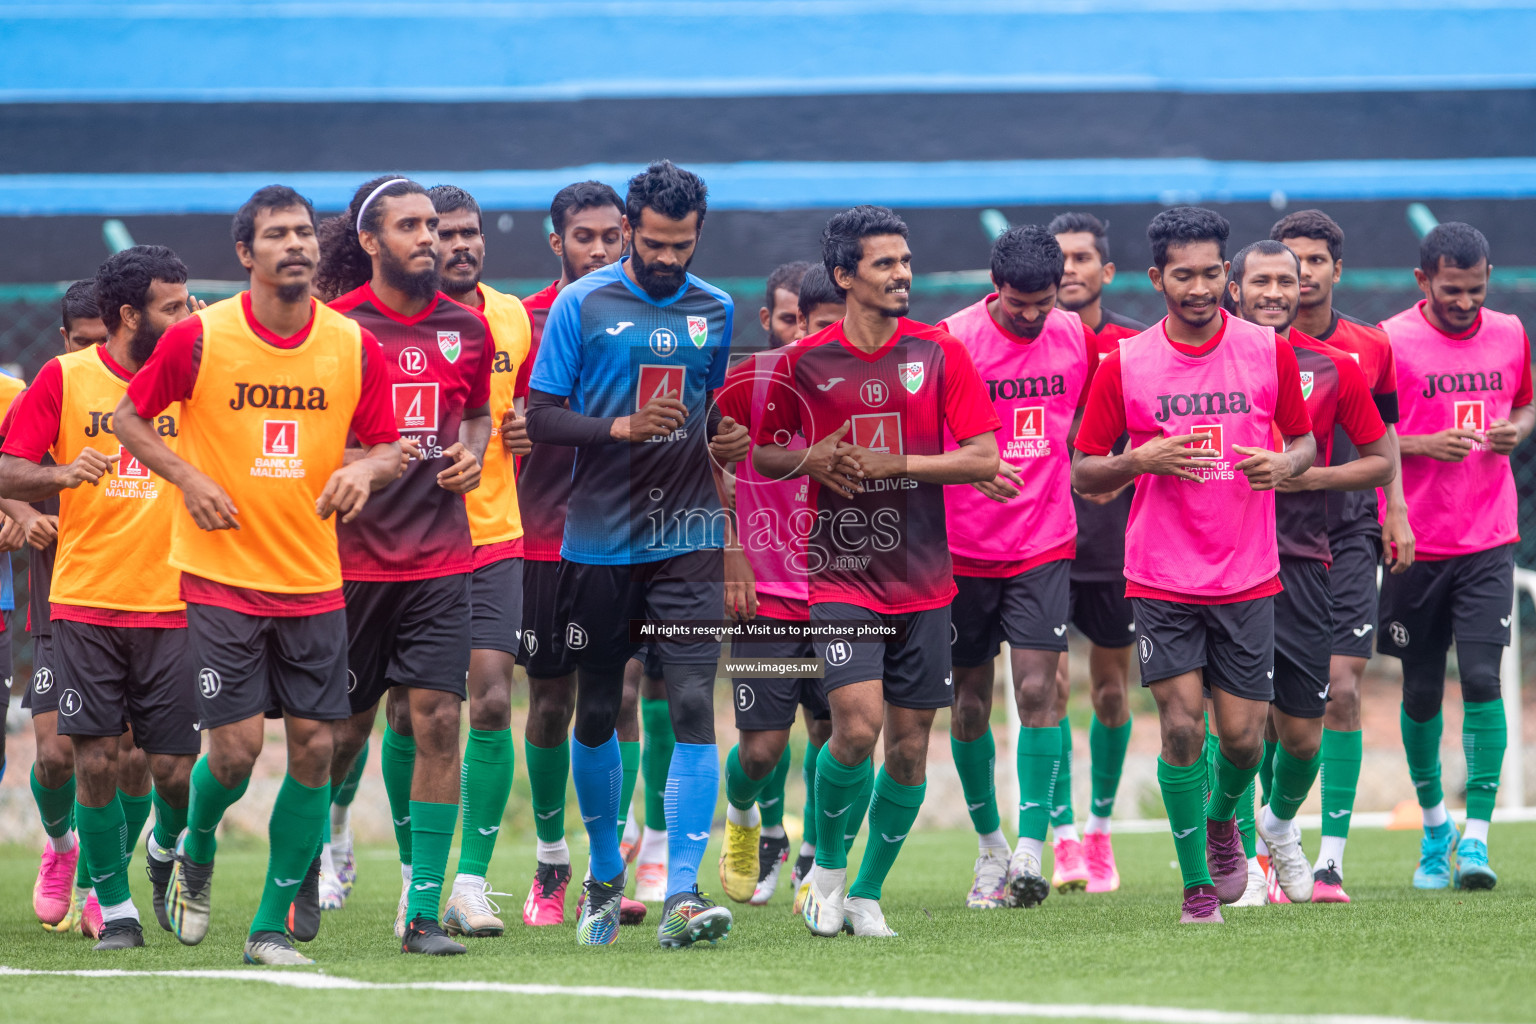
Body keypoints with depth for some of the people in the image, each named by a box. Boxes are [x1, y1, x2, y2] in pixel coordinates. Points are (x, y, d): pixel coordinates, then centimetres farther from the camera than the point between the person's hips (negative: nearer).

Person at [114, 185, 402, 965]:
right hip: (220, 577, -3)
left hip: (313, 580, 3)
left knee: (314, 747, -2)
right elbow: (130, 417, 4)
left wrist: (366, 469, -14)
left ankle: (272, 927, 10)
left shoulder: (354, 345, 1)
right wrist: (189, 479, -11)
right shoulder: (199, 337, -7)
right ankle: (196, 855, 25)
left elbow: (389, 446, 9)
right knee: (235, 747, -9)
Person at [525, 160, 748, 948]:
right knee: (597, 714, 10)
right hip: (598, 541, -1)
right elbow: (540, 416, -4)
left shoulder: (715, 311, 9)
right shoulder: (582, 305, -1)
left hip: (687, 537, 1)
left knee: (693, 705, -13)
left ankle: (681, 893, -16)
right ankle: (605, 877, 30)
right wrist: (622, 427, -18)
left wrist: (727, 439, 0)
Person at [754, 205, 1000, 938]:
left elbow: (983, 458, -2)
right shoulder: (804, 363, 0)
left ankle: (868, 891, 20)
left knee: (909, 745, 3)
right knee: (857, 727, -18)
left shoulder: (940, 354, 1)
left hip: (923, 581, 2)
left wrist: (896, 463, -13)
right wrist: (813, 458, -10)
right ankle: (827, 864, 7)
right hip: (840, 576, -2)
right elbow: (764, 456, 11)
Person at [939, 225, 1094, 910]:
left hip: (1045, 545, 1)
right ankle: (989, 844, 24)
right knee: (971, 700, 7)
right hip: (965, 548, -1)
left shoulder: (1074, 336, 3)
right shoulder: (953, 339, -9)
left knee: (1037, 689, -12)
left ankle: (1030, 853, -14)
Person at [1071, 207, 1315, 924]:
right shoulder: (1124, 365, -3)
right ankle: (1197, 883, 4)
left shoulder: (1269, 352, 0)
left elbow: (1304, 439, 12)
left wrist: (1286, 463, -11)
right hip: (1162, 580, -1)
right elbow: (1083, 473, 2)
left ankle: (1223, 818, 35)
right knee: (1182, 726, -10)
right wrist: (1142, 460, -18)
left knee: (1242, 736, 1)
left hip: (1247, 578, 1)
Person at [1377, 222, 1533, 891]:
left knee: (1481, 679, -12)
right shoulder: (1390, 341, -6)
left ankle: (1476, 836, -10)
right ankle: (1433, 821, 28)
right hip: (1415, 543, -1)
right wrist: (1425, 445, -19)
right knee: (1422, 692, 7)